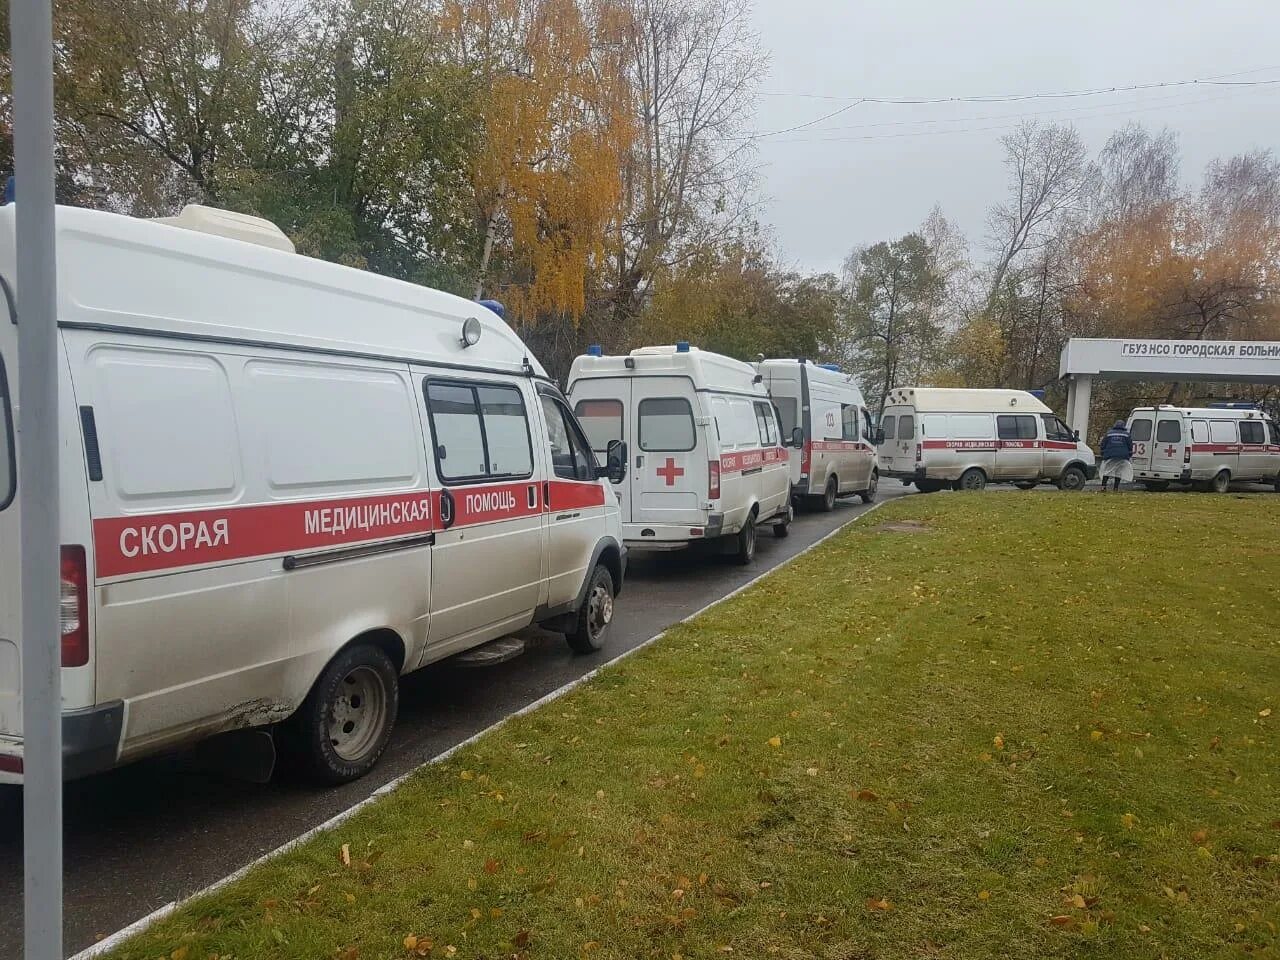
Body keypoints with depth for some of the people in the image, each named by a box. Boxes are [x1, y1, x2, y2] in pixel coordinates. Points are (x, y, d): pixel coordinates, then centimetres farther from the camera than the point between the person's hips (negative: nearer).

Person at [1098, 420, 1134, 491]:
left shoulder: (1109, 433, 9)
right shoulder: (1126, 434, 8)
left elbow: (1103, 445, 9)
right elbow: (1130, 446, 8)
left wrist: (1103, 455, 15)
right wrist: (1130, 456, 14)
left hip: (1110, 456, 0)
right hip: (1122, 457, 0)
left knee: (1106, 471, 4)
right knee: (1119, 471, 5)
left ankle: (1103, 486, -9)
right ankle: (1116, 487, 1)